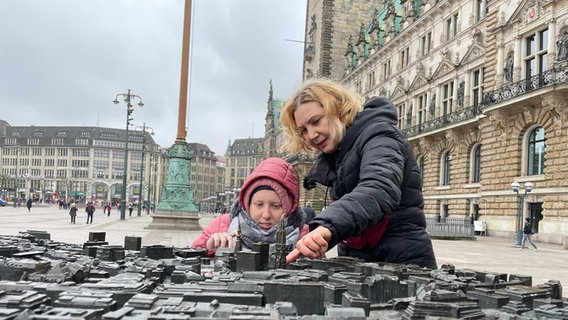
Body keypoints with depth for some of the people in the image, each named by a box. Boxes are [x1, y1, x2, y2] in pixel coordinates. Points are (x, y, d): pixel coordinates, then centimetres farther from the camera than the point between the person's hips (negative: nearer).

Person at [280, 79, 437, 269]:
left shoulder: (378, 136, -13)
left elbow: (379, 189, -34)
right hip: (359, 265, 7)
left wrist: (327, 226, -49)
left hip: (401, 264, -7)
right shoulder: (336, 155, 14)